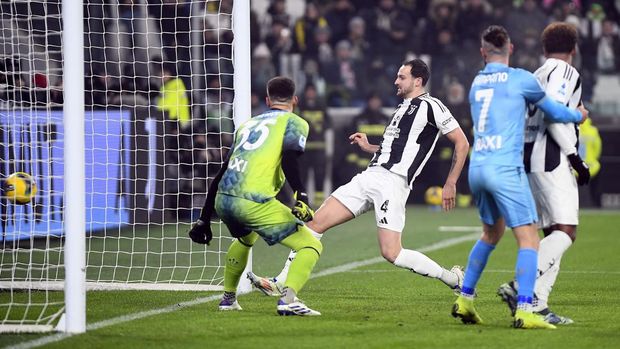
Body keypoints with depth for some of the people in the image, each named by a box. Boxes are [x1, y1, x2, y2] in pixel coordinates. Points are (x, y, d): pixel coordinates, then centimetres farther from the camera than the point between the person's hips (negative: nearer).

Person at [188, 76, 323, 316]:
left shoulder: (248, 124, 29)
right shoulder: (294, 123, 12)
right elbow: (289, 159, -11)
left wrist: (204, 219, 33)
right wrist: (301, 196, -20)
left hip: (223, 199, 7)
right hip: (254, 202, -7)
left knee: (245, 238, 39)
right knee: (311, 246, 0)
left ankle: (228, 297, 40)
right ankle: (288, 298, -23)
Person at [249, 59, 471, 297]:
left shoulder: (430, 106, -4)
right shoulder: (403, 108, 23)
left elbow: (462, 142, -6)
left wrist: (450, 184, -10)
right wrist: (369, 147, 19)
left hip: (392, 183, -9)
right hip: (369, 176, 9)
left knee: (391, 253, -16)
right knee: (316, 222, -1)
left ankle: (453, 278, 2)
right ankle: (281, 283, 0)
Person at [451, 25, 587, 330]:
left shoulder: (476, 83, 15)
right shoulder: (521, 79, -2)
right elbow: (554, 113, 9)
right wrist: (578, 115, 31)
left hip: (476, 168, 7)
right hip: (505, 168, -7)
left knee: (491, 233, 24)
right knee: (528, 239, -5)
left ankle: (464, 300, 25)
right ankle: (523, 311, -17)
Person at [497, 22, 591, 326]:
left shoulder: (537, 76, 22)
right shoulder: (565, 72, -3)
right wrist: (575, 157, -14)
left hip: (529, 160, 9)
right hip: (551, 158, -9)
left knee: (553, 233, 7)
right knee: (566, 231, -14)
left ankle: (538, 303, -1)